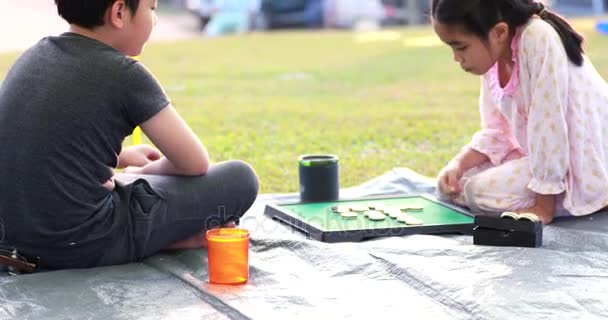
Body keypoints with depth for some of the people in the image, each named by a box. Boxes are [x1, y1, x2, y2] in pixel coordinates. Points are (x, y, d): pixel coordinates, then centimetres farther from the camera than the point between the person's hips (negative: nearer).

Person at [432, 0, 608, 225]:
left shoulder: (540, 39, -26)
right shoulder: (494, 53, -1)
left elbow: (548, 126, -27)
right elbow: (496, 132, 6)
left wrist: (544, 206, -25)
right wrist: (458, 164, -10)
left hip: (584, 165, -9)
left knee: (483, 191, -22)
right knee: (451, 184, 1)